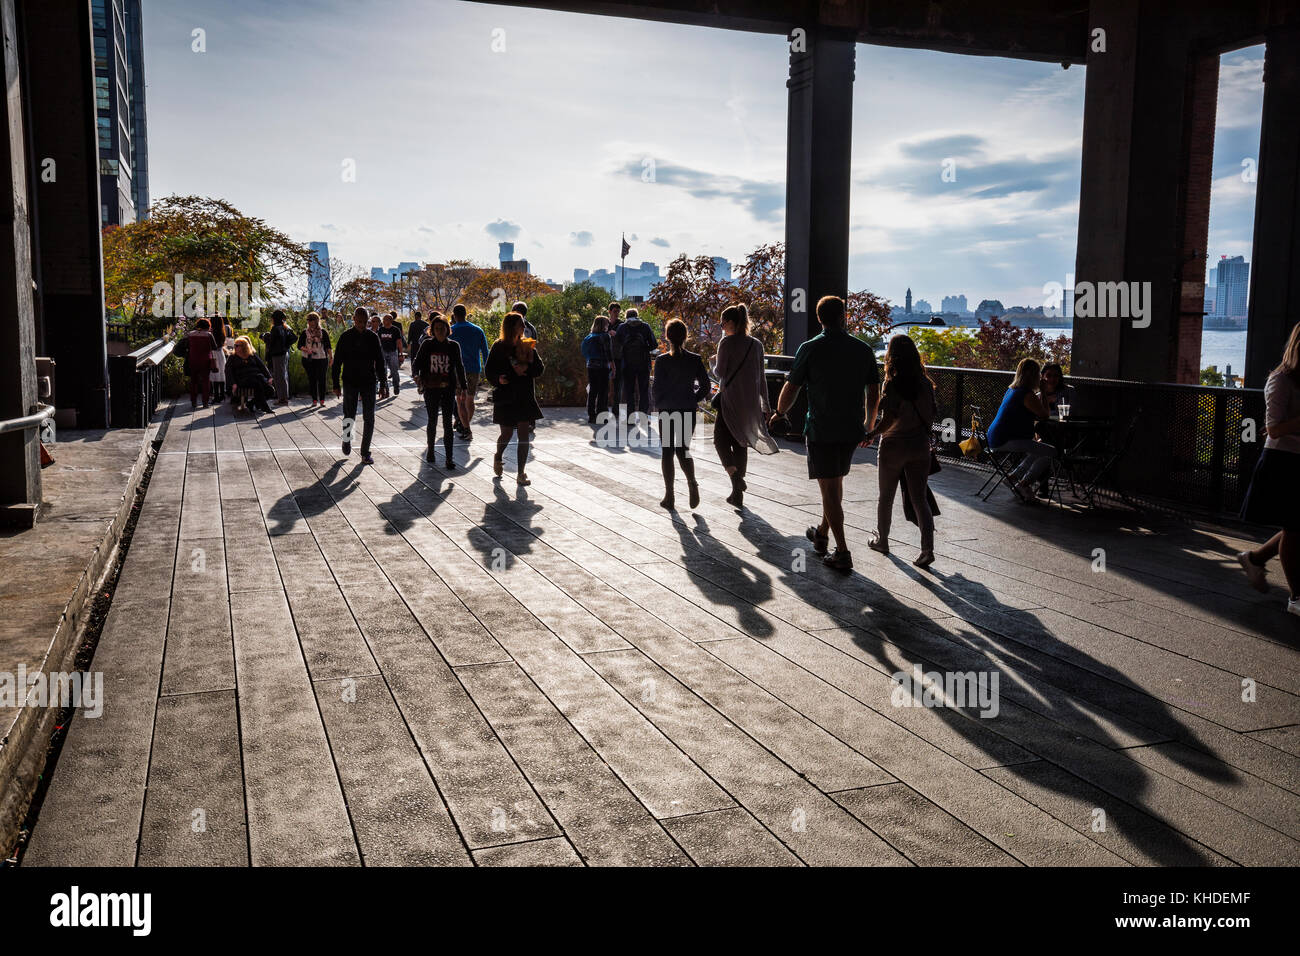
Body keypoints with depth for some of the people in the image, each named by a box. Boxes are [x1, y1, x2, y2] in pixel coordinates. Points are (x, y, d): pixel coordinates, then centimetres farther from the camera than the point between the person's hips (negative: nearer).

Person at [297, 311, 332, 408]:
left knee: (321, 380, -3)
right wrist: (306, 350, -13)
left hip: (321, 359, -2)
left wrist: (330, 358, -1)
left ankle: (322, 400, 5)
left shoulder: (323, 332, 3)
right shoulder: (305, 332, 7)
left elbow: (328, 346, 5)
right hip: (308, 359, 2)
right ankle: (314, 400, 12)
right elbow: (299, 345, 6)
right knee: (311, 380, 4)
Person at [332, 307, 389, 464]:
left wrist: (383, 385, 1)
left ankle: (365, 452, 8)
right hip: (350, 383, -1)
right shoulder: (346, 337, -2)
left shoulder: (372, 337, 2)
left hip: (368, 382, 1)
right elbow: (337, 362, 1)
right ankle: (347, 440, 35)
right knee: (349, 417, 5)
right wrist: (336, 385, -3)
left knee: (369, 419, -1)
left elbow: (380, 362, 6)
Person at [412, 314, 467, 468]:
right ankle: (430, 450, 32)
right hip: (431, 388, 0)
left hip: (448, 388, 0)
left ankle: (449, 458, -2)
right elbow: (417, 361, 1)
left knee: (447, 423, -3)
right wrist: (416, 374, -19)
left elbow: (459, 367, 10)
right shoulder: (427, 344, 1)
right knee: (432, 421, 11)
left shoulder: (453, 346, 3)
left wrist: (462, 386, 10)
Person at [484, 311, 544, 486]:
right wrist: (499, 379, -20)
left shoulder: (528, 346, 7)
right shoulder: (499, 347, -1)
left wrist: (527, 367, -14)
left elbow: (540, 369, 4)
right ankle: (497, 459, 38)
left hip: (525, 397, 2)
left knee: (524, 435, -4)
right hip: (505, 397, -2)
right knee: (506, 433, 7)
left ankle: (521, 473, 1)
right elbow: (488, 370, -1)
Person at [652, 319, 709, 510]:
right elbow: (705, 386, 0)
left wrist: (659, 406, 6)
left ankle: (669, 496, 11)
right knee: (683, 450, 14)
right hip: (688, 412, 2)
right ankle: (692, 483, -11)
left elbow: (658, 387, -9)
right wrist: (693, 400, 12)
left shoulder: (662, 361, -10)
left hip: (667, 412, -2)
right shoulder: (695, 360, -2)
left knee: (667, 453, 9)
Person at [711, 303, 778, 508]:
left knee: (720, 438, 8)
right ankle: (738, 494, 15)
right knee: (740, 445, 12)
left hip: (730, 401, -6)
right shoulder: (756, 344, 8)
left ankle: (732, 469, -21)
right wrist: (765, 405, 16)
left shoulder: (727, 342, -9)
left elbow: (719, 373, -10)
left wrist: (714, 362, 12)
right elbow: (761, 378, 11)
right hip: (751, 402, 6)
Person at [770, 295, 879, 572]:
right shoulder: (863, 349, 3)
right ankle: (822, 534, 35)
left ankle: (842, 552, -3)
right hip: (851, 428, 4)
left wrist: (780, 413, 16)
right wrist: (868, 425, 21)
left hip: (821, 429, -4)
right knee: (836, 482, 21)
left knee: (829, 488, -1)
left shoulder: (810, 349, -8)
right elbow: (874, 393, 8)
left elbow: (790, 388, -4)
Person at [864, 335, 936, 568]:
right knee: (920, 499, 5)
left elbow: (889, 419, -20)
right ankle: (927, 549, -5)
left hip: (894, 447, -4)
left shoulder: (892, 384, -16)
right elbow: (931, 416, 5)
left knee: (886, 497, 15)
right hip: (920, 446, 4)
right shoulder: (925, 383, 0)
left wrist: (872, 434, -6)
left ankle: (882, 540, 30)